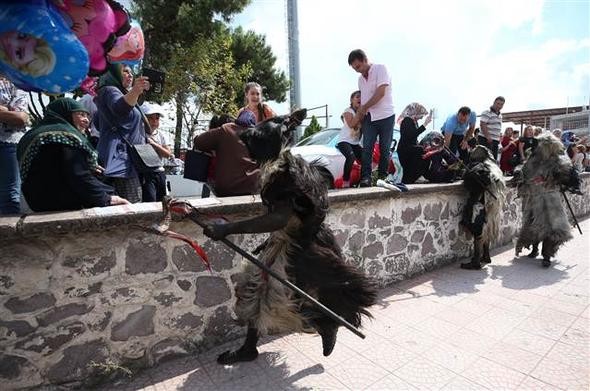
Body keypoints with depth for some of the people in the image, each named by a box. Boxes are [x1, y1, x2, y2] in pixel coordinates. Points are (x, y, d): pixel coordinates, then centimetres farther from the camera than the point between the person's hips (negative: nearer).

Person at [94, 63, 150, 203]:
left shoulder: (120, 93, 31)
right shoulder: (110, 90, 0)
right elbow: (120, 108, -27)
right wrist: (135, 91, -44)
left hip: (125, 157, 10)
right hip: (120, 156, -10)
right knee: (133, 207, -20)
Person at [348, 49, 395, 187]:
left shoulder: (380, 68, -3)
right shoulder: (361, 79, 16)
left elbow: (381, 93, -14)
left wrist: (364, 108, -9)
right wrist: (359, 114, 13)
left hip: (386, 116, -4)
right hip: (369, 118, 5)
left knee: (384, 148, 2)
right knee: (367, 147, -9)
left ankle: (382, 176, 11)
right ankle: (365, 177, -11)